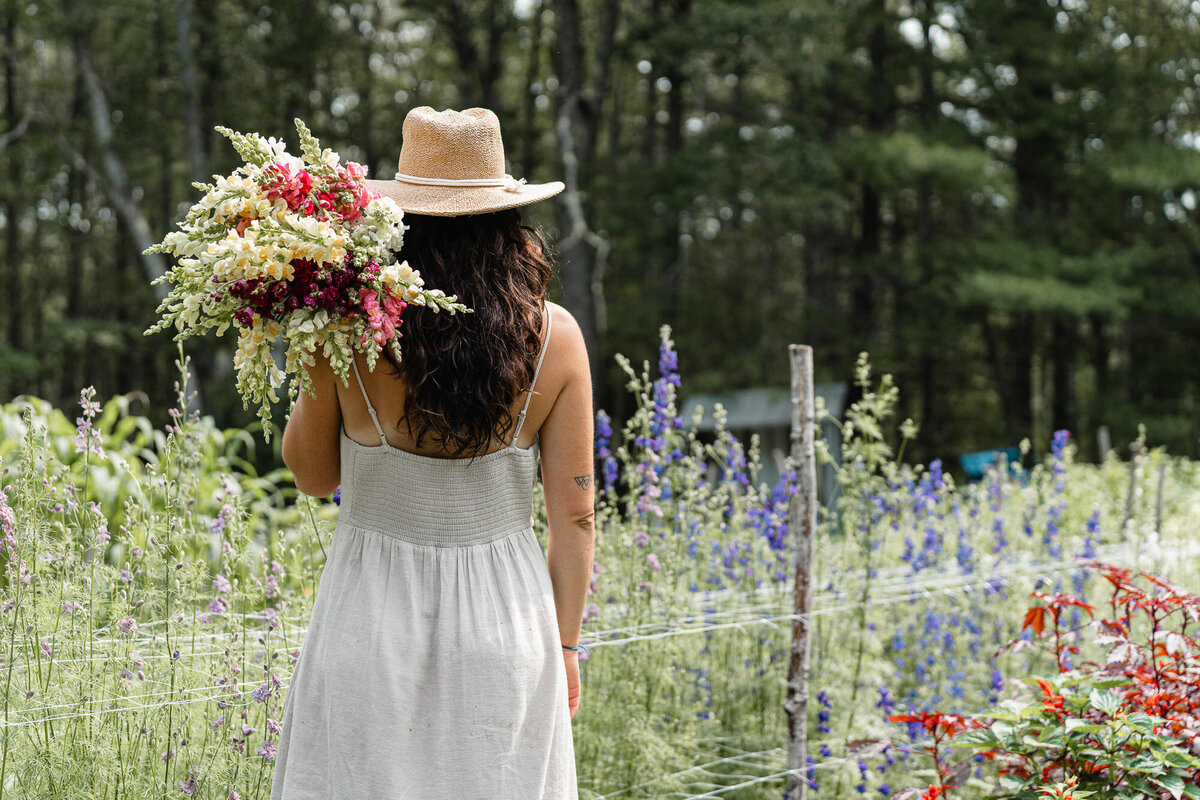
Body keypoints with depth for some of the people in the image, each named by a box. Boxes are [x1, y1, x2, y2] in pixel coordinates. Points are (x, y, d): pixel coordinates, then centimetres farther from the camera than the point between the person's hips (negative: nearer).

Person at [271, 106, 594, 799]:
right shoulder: (555, 337, -7)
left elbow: (313, 475, 4)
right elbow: (573, 515, -2)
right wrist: (566, 643, 9)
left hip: (372, 618, -1)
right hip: (505, 621, 1)